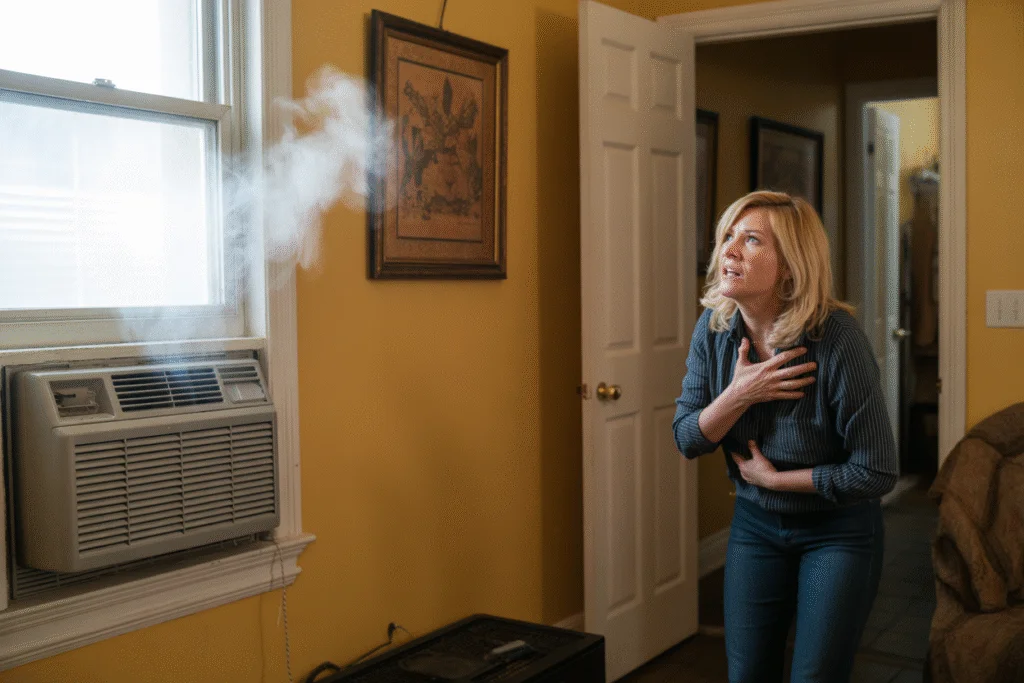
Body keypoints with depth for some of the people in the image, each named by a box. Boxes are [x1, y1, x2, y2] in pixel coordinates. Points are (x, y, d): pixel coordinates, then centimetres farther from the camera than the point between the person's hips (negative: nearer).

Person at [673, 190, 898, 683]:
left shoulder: (837, 338, -25)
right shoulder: (714, 328, -10)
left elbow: (877, 472, -21)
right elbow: (687, 439, -5)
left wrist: (774, 478, -15)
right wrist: (740, 394, -23)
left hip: (838, 529, -4)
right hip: (754, 524, 5)